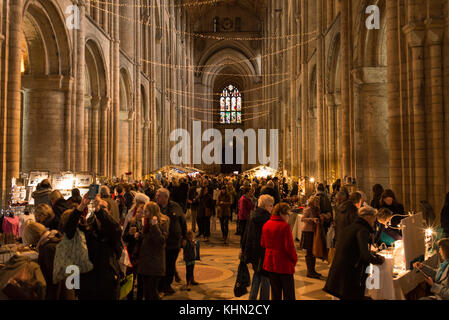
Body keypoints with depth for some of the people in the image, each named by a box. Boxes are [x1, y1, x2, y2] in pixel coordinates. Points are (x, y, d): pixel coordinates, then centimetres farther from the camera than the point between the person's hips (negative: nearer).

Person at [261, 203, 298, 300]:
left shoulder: (266, 225, 3)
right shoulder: (285, 226, -17)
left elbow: (262, 244, 10)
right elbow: (289, 246, -18)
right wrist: (295, 259, -2)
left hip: (270, 263, 6)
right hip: (284, 264, -6)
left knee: (275, 294, 17)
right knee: (289, 295, 6)